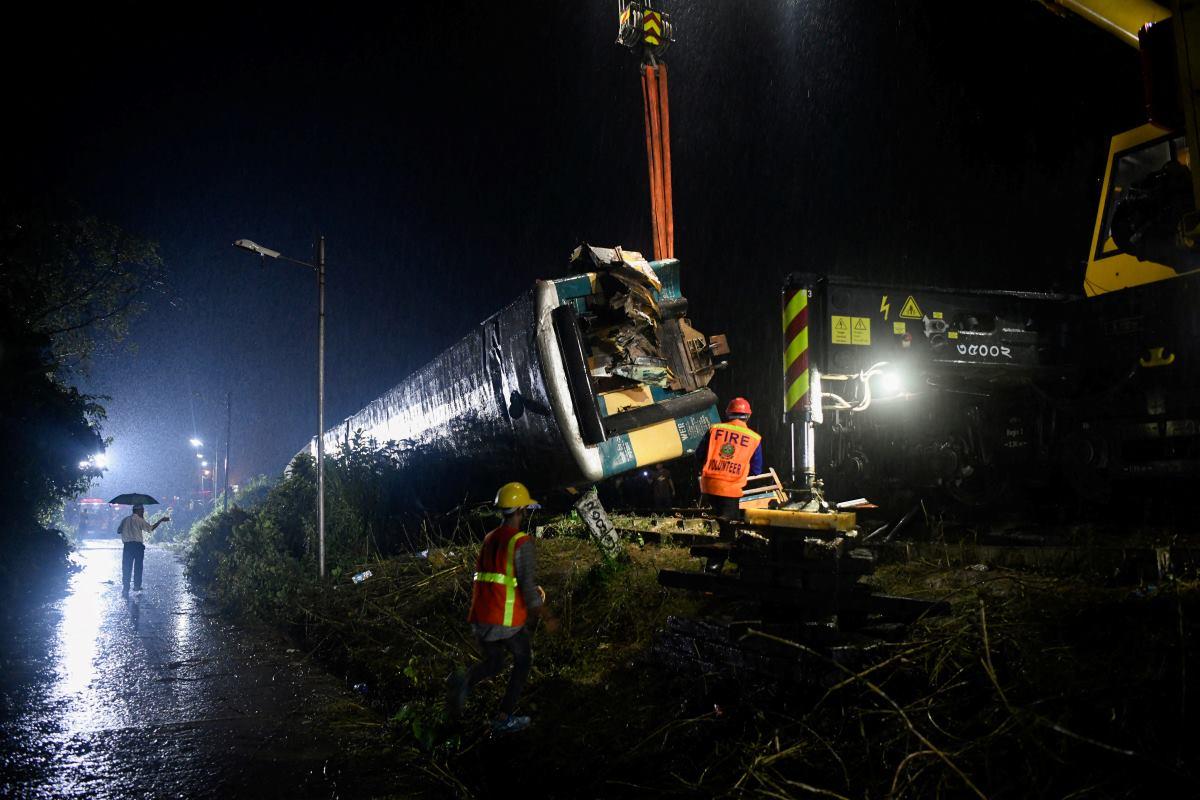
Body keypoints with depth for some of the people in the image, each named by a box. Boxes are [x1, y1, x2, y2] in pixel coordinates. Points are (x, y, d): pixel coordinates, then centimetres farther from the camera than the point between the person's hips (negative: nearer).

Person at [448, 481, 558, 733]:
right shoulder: (521, 542, -12)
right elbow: (527, 586, -17)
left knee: (493, 663, 22)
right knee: (523, 660, 18)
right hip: (507, 620, -6)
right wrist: (548, 617, -6)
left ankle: (465, 682, -10)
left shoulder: (489, 539, 12)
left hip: (480, 617, 6)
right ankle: (504, 718, 17)